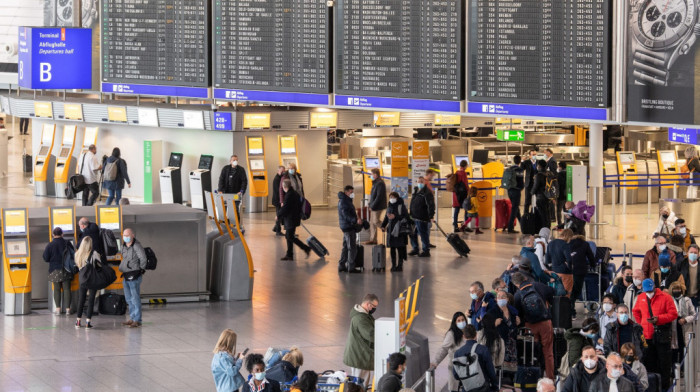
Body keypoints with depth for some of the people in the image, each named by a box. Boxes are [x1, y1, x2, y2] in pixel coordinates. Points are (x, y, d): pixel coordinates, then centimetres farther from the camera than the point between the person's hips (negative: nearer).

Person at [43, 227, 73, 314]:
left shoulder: (50, 245, -9)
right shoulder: (67, 244, -3)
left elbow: (46, 259, -7)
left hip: (55, 270, -1)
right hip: (66, 270, 1)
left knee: (57, 289, 5)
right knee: (66, 288, 4)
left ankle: (58, 308, 2)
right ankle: (67, 308, 3)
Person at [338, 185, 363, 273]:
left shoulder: (347, 201, 17)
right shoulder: (343, 202, -16)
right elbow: (346, 215, -26)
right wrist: (356, 220, -36)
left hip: (349, 227, 11)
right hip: (348, 227, -11)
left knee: (346, 247, 14)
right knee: (352, 247, -8)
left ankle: (341, 266, 19)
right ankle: (351, 267, -6)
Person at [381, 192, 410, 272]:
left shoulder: (401, 206, -7)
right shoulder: (389, 207, 12)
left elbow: (406, 217, -14)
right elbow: (386, 217, 17)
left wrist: (395, 217, -22)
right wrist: (383, 225, 1)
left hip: (399, 230, -6)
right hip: (391, 230, 6)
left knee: (400, 248, -3)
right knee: (392, 248, 7)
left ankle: (400, 265, 3)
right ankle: (393, 265, 14)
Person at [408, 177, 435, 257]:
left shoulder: (427, 193, -13)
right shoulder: (416, 192, 16)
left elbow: (431, 205, -19)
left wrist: (431, 216, -24)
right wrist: (411, 214, 24)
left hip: (422, 219, -9)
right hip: (414, 218, 9)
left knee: (423, 235, -3)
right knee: (412, 234, 15)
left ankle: (426, 251, 5)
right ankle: (415, 249, 28)